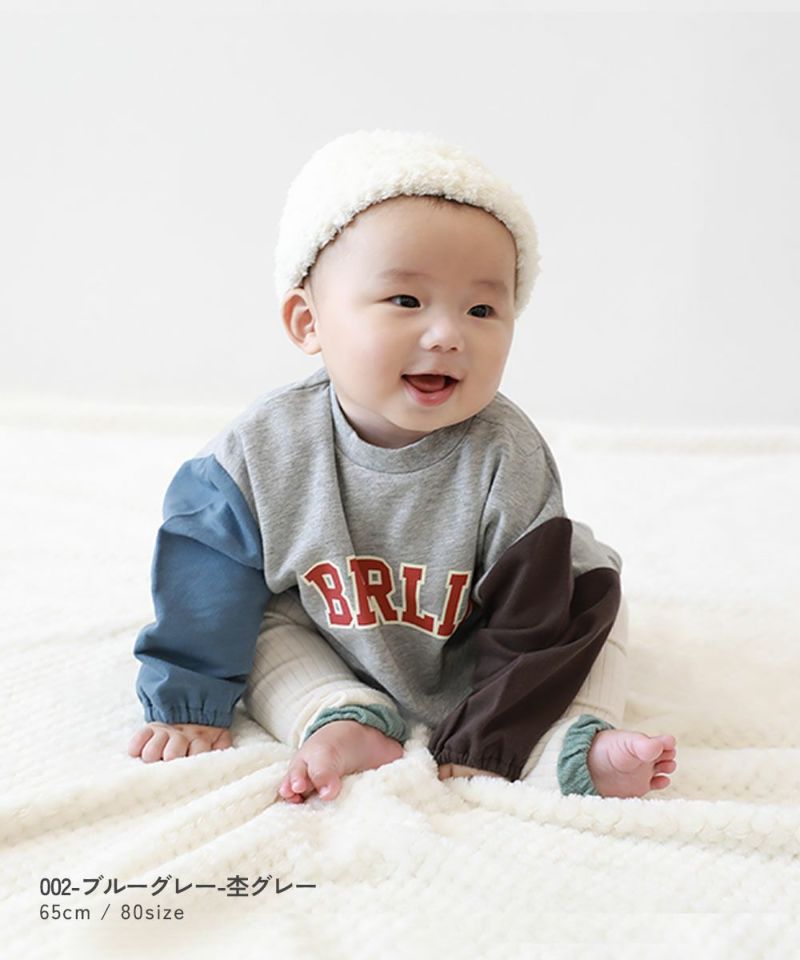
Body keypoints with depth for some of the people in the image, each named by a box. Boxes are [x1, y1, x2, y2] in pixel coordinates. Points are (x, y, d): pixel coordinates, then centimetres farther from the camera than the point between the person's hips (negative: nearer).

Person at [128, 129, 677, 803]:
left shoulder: (507, 457, -29)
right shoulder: (264, 450, -25)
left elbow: (530, 617, -23)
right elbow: (207, 582, -14)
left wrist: (492, 740, -26)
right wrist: (189, 705, -9)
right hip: (330, 654, 2)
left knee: (593, 598, -14)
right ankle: (345, 724, -21)